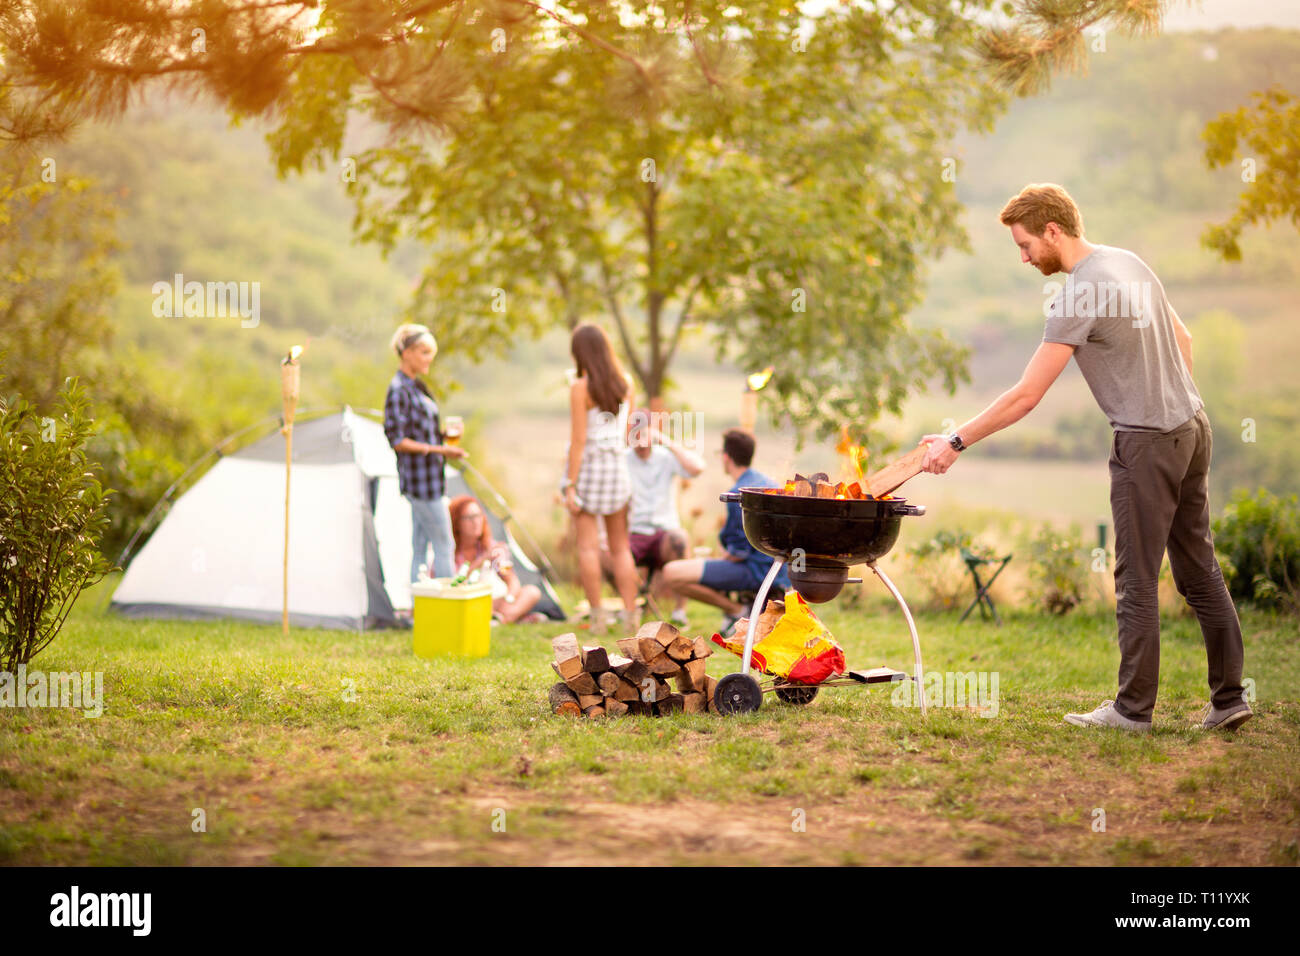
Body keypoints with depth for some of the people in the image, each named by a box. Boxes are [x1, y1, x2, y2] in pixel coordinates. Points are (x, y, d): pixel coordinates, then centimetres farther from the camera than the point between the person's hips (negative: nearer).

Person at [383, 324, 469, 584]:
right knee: (444, 545, -4)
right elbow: (397, 440, -19)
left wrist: (444, 433, 5)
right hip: (420, 477, -9)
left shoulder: (416, 386, 14)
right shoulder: (398, 389, -15)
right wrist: (438, 450, -23)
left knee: (420, 547, 10)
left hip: (430, 476, 9)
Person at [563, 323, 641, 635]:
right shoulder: (624, 384, 2)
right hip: (618, 467, 5)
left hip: (586, 466, -5)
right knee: (620, 547, 11)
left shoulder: (580, 388, -13)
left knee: (588, 545, 1)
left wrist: (570, 486, -13)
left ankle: (597, 615, -2)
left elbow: (578, 439, -16)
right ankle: (630, 614, 6)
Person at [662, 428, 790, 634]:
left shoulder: (739, 495, -17)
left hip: (757, 571, -10)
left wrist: (724, 561, 0)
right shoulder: (769, 482, 12)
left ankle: (736, 611, -9)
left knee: (672, 573, -19)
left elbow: (740, 552, -19)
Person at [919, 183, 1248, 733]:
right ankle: (1227, 699, 15)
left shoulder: (1078, 297, -17)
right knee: (1200, 571, 12)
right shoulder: (1131, 263, 10)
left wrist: (955, 442, -12)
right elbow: (1181, 337, 20)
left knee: (1137, 581, -1)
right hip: (1192, 425, 9)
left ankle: (1133, 709, 5)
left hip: (1147, 442, -9)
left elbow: (1026, 396, -18)